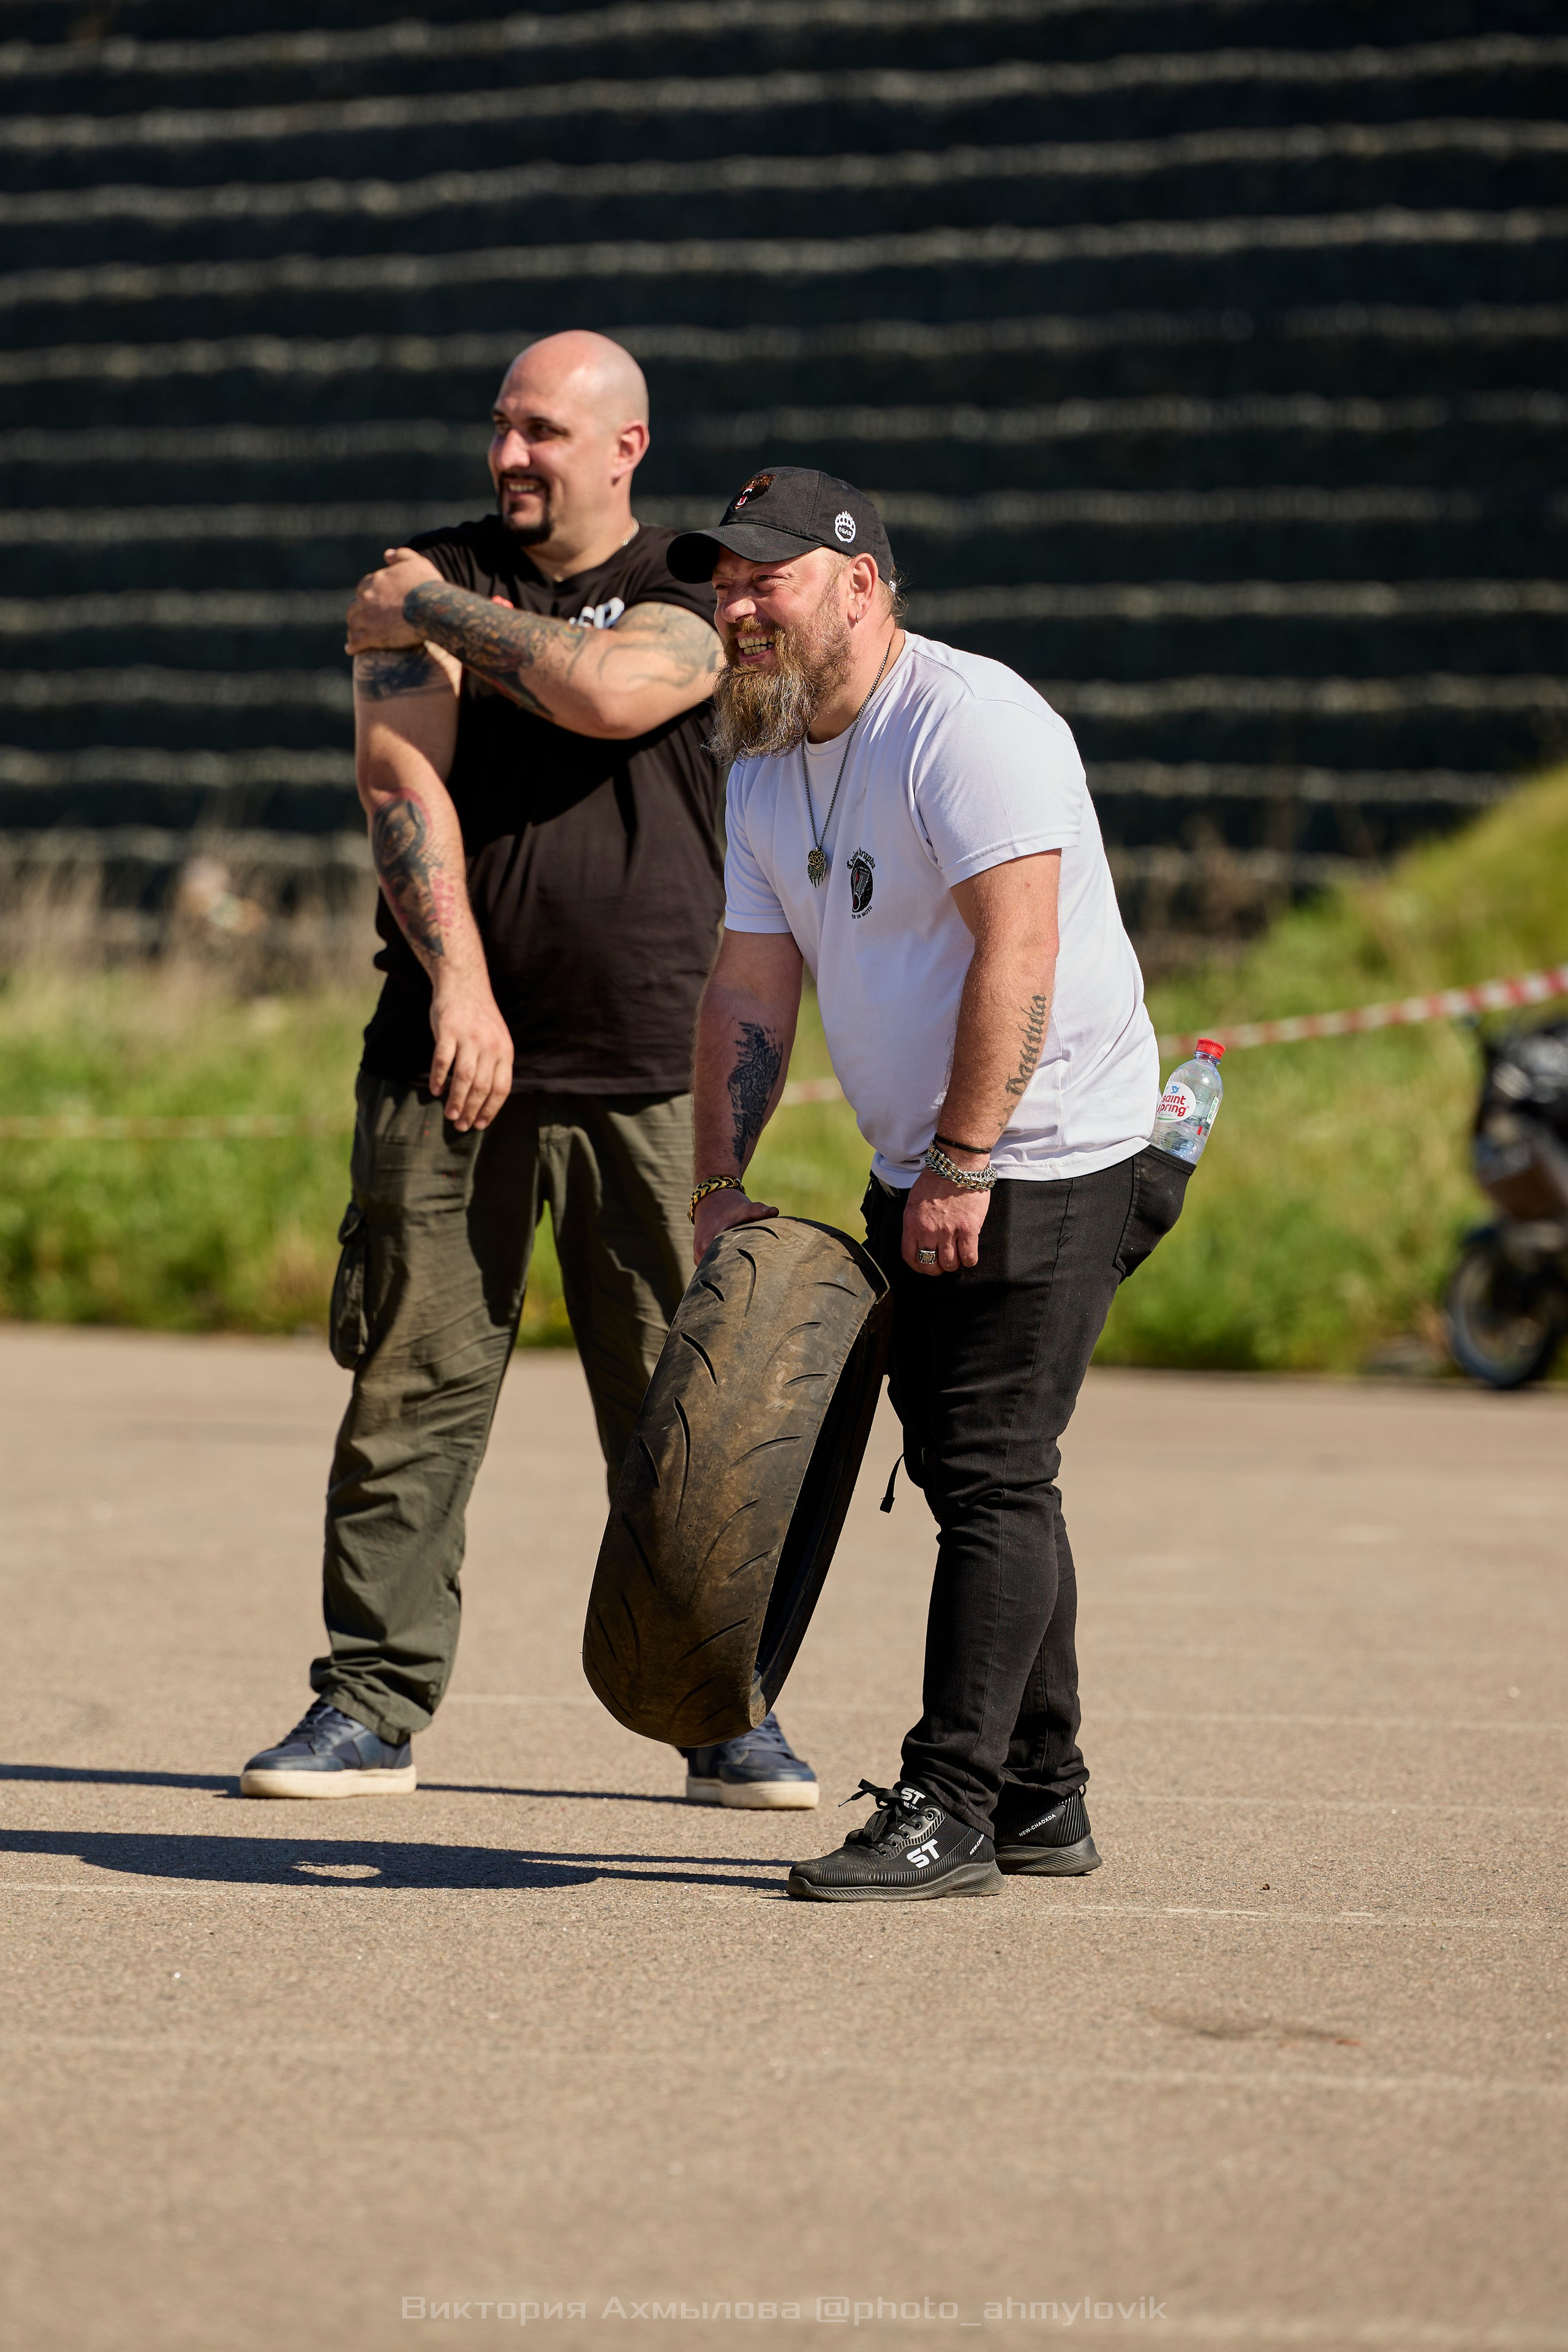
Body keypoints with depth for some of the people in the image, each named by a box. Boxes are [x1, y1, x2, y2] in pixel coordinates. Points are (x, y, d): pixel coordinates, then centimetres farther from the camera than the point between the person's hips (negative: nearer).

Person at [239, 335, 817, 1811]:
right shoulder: (431, 581, 8)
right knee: (411, 1388, -1)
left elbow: (607, 690, -16)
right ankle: (371, 1706, 5)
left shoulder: (691, 599, 6)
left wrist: (435, 619, -4)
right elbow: (401, 774, -6)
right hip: (451, 1058, 1)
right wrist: (458, 979, -19)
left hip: (649, 1078, 0)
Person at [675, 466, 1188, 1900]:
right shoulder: (763, 772, 10)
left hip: (1047, 1161, -9)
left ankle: (949, 1808, -10)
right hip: (927, 1175, 9)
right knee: (973, 1470, 12)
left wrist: (961, 1165, -24)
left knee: (990, 1472, -11)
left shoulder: (967, 721, -18)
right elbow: (749, 990, 9)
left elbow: (1017, 950, -24)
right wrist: (721, 1187, 1)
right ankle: (1042, 1801, 21)